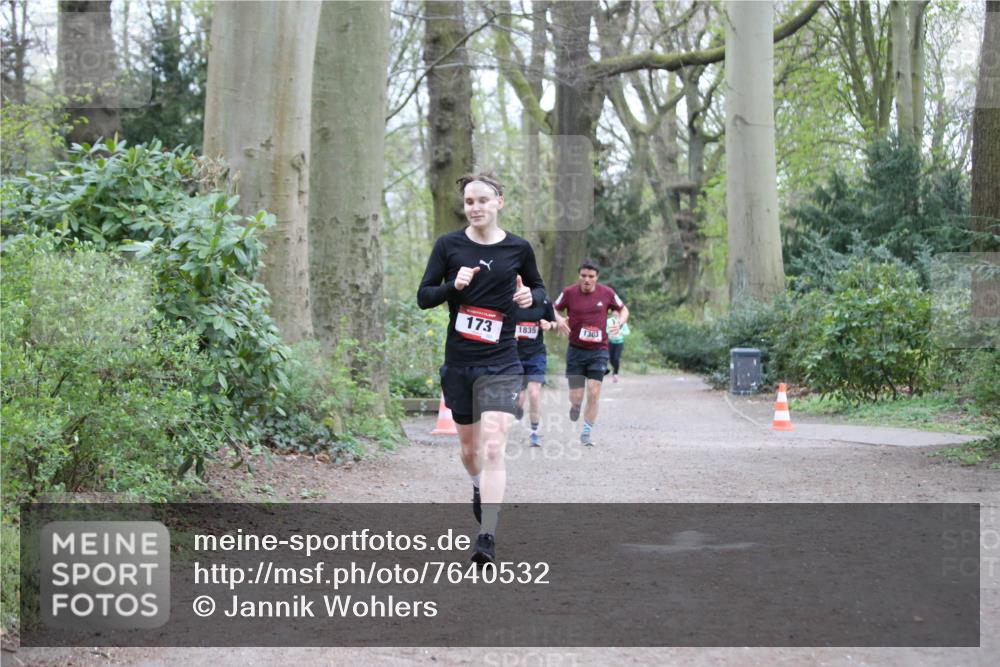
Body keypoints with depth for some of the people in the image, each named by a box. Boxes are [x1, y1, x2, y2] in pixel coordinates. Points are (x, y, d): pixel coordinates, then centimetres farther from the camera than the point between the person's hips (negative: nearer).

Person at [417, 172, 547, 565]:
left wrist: (531, 297, -8)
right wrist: (453, 285, -19)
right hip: (458, 362, 2)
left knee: (492, 447, -16)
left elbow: (538, 289, 15)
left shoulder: (518, 248, 0)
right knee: (469, 447, 17)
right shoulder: (449, 245, -1)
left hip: (501, 363, -2)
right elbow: (423, 297, 0)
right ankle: (479, 488, 50)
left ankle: (487, 538, -18)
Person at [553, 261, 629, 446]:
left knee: (594, 393, -7)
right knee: (576, 397, 0)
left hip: (598, 350, 0)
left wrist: (619, 323, -10)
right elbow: (554, 309, 10)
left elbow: (623, 309, 11)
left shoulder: (607, 293, -4)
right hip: (576, 349, 0)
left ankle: (587, 432, 9)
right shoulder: (569, 292, -5)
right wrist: (559, 319, -12)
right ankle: (575, 406, 38)